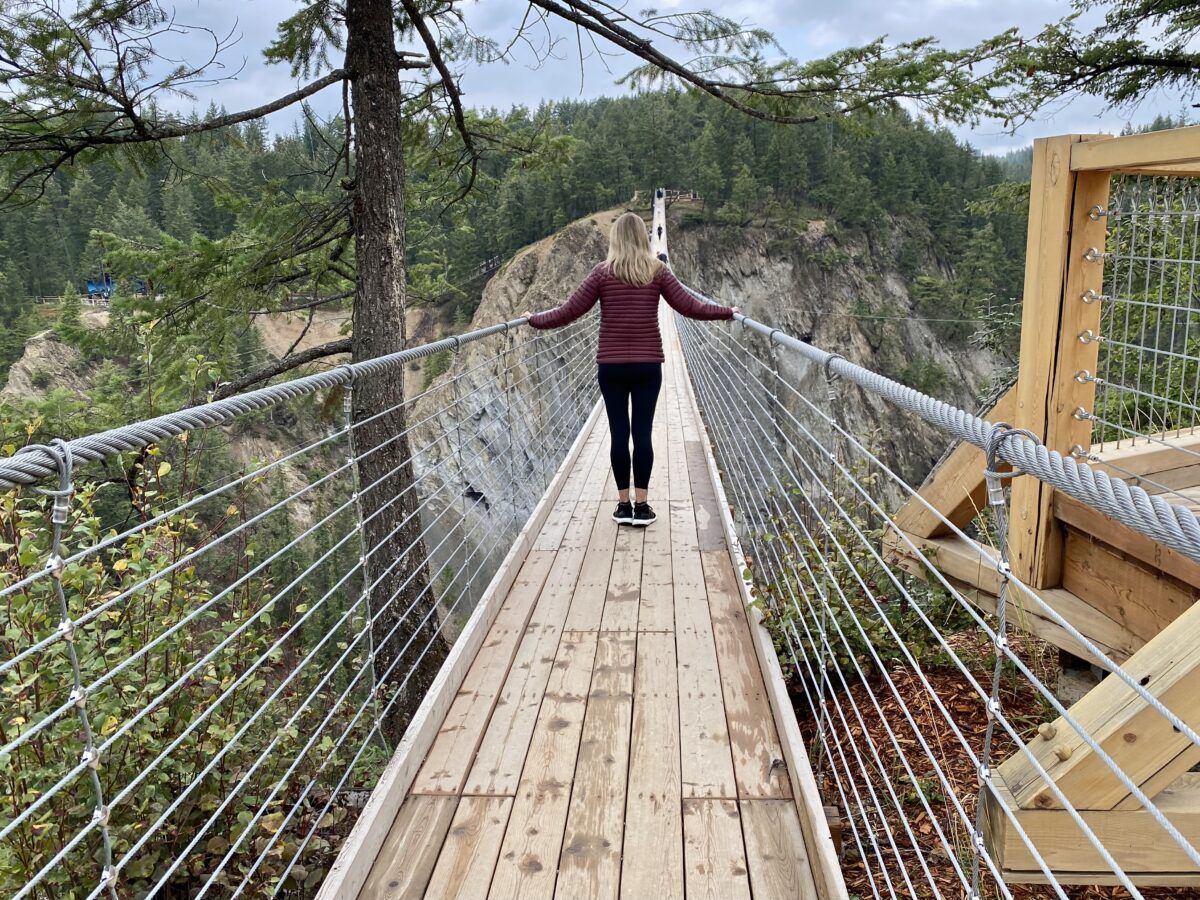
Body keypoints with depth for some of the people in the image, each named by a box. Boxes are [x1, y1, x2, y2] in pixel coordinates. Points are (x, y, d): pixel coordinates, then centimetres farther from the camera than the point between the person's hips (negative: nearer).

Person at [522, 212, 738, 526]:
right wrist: (728, 311, 13)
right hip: (648, 364, 1)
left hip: (611, 365, 0)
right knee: (642, 433, 3)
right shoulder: (657, 270, 1)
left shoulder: (603, 272, -1)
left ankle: (624, 505, 8)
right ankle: (641, 505, 6)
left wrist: (535, 319, 12)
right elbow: (690, 307, 0)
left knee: (619, 433, 3)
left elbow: (569, 312, -3)